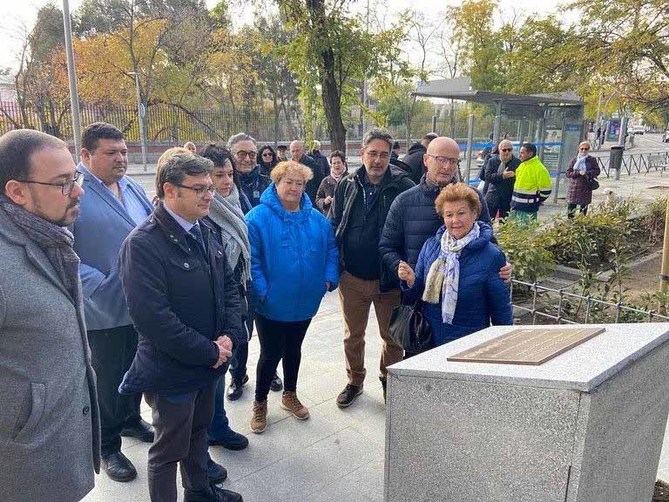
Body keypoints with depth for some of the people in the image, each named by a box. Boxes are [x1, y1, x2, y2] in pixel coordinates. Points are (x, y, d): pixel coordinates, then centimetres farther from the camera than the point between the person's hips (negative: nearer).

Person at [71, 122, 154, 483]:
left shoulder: (131, 187, 5)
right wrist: (100, 284, -25)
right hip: (107, 308, -6)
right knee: (110, 378, 10)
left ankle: (130, 419, 47)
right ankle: (107, 446, 31)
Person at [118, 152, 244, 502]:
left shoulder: (205, 233, 2)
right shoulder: (143, 243, -23)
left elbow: (229, 286, 8)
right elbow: (153, 318, -27)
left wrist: (229, 335, -7)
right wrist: (209, 352, -19)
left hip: (209, 361, 8)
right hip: (171, 369, -8)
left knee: (199, 431, 27)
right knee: (170, 448, 12)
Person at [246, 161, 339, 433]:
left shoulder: (317, 219, 2)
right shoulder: (258, 217, -13)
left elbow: (331, 249, 9)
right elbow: (250, 259, -16)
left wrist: (329, 278, -3)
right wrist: (261, 291, -21)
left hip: (304, 302, 5)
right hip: (271, 305, -5)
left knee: (293, 349, 21)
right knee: (271, 354, 6)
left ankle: (290, 396, 42)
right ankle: (260, 403, 29)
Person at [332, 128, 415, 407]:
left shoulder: (404, 187, -11)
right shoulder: (347, 185, 0)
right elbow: (334, 226, 8)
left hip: (390, 279, -2)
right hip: (352, 277, 3)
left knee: (392, 336, 14)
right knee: (353, 334, 18)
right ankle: (354, 381, 39)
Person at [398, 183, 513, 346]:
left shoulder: (491, 256, -11)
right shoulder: (430, 246, -2)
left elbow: (501, 310, -4)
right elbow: (417, 294, 7)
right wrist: (410, 281, -12)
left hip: (470, 344, -3)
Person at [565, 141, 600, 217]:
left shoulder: (592, 160, 6)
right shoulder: (574, 160, 6)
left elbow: (597, 171, 3)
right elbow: (568, 173, 1)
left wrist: (587, 173, -14)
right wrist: (578, 173, -14)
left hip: (586, 188, 0)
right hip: (574, 187, 0)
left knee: (584, 206, 4)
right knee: (571, 206, -3)